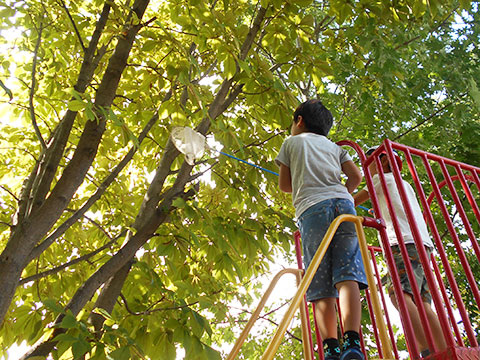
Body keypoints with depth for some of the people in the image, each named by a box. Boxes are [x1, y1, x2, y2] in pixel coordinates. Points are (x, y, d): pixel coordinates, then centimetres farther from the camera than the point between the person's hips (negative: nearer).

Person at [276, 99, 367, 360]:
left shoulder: (292, 142, 22)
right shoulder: (333, 146, 28)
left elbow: (284, 185, 19)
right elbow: (356, 176, 16)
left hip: (312, 209, -2)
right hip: (342, 204, 3)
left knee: (321, 286, -7)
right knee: (347, 276, -11)